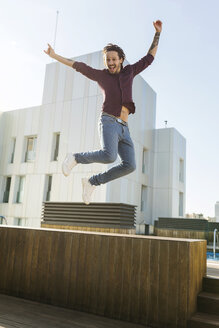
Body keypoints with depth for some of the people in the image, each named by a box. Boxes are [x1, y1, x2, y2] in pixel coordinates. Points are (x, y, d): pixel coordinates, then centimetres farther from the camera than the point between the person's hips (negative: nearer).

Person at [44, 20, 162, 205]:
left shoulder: (129, 71, 22)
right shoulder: (101, 75, 13)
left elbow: (149, 58, 27)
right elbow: (78, 66, 14)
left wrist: (158, 33, 25)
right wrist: (54, 56, 13)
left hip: (123, 129, 5)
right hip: (108, 122, -5)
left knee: (129, 166, -11)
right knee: (109, 156, -32)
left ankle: (92, 182, 2)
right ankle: (75, 158, -6)